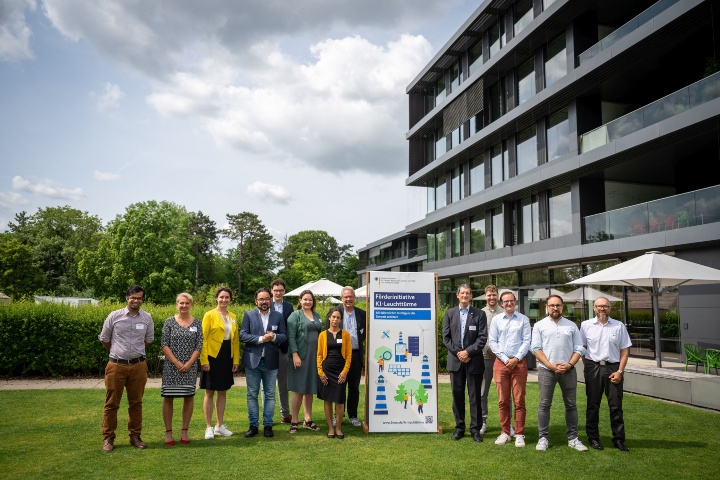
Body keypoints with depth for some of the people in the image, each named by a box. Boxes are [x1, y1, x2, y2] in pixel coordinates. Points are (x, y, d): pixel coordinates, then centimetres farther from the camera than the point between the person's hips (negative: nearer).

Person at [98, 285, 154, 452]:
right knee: (111, 403, 4)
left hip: (138, 365, 2)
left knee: (136, 403, 9)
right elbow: (104, 339, 9)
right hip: (116, 365, -2)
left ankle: (135, 436, 20)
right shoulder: (114, 316, -3)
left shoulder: (147, 318, 3)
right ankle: (108, 438, 15)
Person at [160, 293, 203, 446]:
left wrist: (189, 363, -10)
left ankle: (184, 432, 16)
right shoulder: (169, 322, 1)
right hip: (171, 366, -1)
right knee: (168, 397, 1)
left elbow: (199, 346, 2)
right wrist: (176, 362, -11)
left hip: (190, 366, 1)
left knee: (189, 397, 4)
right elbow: (164, 344, -4)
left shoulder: (196, 323, 4)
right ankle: (168, 432, 12)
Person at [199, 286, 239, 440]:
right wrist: (204, 361, -15)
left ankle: (220, 426, 23)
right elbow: (203, 339, -9)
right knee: (209, 392, 3)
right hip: (212, 357, -5)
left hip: (227, 358, 5)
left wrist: (236, 360, 7)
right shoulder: (209, 315, -6)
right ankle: (208, 427, 12)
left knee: (223, 392, 12)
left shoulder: (233, 317, 9)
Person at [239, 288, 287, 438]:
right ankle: (253, 425, 16)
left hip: (271, 362, 1)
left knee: (270, 395, 7)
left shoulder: (278, 316, 5)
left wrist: (274, 337, -17)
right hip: (252, 361, -1)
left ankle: (268, 425, 16)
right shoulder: (248, 315, 2)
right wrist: (260, 339, -17)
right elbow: (242, 335, -6)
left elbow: (284, 336, 4)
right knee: (252, 395, 6)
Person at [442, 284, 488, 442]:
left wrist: (468, 352, -13)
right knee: (457, 395, 8)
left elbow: (483, 338, -5)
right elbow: (446, 337, 3)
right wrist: (457, 352, -8)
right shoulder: (450, 313, 7)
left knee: (475, 396, 4)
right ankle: (459, 427, 17)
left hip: (474, 361, -2)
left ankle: (475, 429, 12)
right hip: (455, 360, 2)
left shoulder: (479, 314, 1)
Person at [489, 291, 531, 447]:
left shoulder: (523, 319, 3)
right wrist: (505, 359, -6)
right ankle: (505, 433, 15)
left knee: (519, 400, 1)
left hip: (519, 362, -1)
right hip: (501, 362, 2)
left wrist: (516, 359, -11)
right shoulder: (496, 320, 6)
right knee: (503, 401, 6)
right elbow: (493, 342, 3)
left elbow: (527, 341, -2)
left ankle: (519, 434, 9)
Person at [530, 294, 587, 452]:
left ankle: (573, 438, 17)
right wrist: (551, 365, -12)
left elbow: (578, 349, 6)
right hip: (546, 370, -2)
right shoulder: (539, 325, 3)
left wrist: (569, 364, -9)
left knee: (571, 404, 7)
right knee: (544, 404, 1)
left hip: (568, 370, 2)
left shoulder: (572, 326, 8)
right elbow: (536, 348, -3)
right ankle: (543, 438, 8)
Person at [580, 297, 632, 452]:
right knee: (593, 405, 6)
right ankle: (593, 438, 15)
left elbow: (625, 350, 5)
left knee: (616, 405, 3)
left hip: (614, 368, 0)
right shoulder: (586, 325, 5)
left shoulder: (619, 326, 5)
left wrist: (620, 371, -4)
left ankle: (619, 439, 13)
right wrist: (588, 367, 2)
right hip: (593, 368, 0)